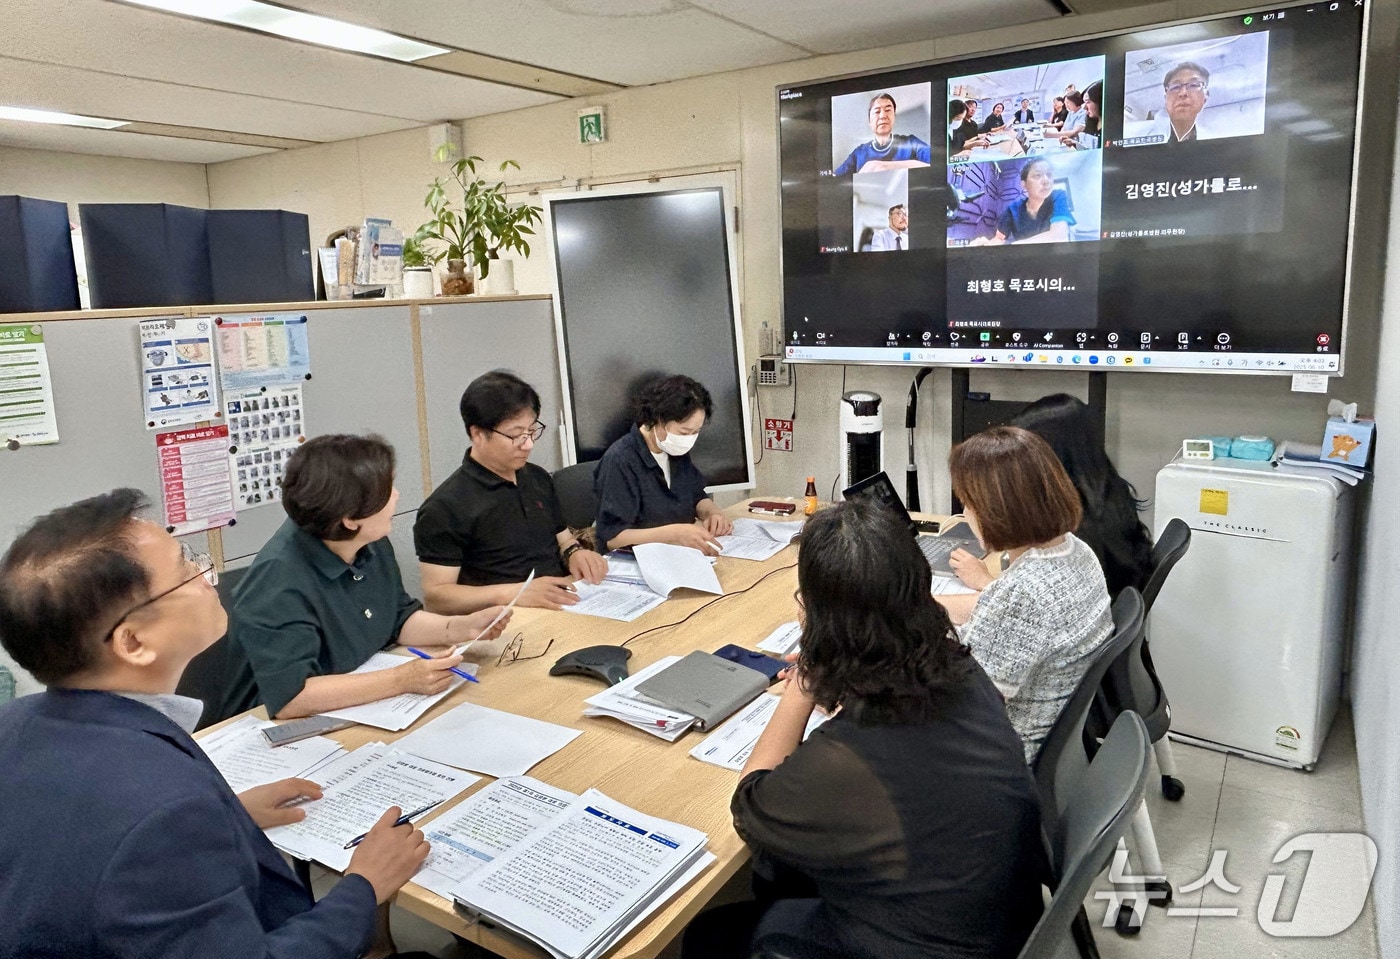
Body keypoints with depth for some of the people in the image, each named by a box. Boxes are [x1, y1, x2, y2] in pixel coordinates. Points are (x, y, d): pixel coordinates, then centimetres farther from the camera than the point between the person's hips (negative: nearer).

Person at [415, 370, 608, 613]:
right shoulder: (446, 507, -9)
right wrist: (512, 592, -22)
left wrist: (575, 552, 2)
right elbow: (435, 595, -11)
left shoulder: (538, 479, 13)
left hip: (564, 611, 8)